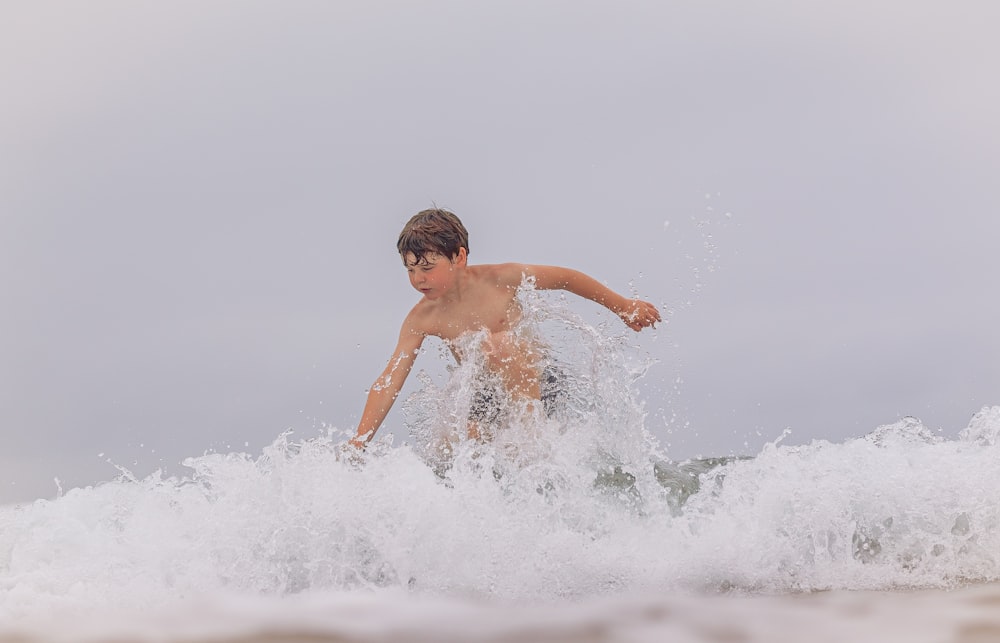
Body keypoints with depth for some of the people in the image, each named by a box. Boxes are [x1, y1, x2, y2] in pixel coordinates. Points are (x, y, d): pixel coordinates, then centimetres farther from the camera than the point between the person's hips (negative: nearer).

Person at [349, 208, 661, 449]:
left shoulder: (500, 280, -17)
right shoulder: (421, 320, -11)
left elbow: (566, 278, -4)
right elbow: (389, 380, -13)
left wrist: (623, 306, 2)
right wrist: (359, 441, -21)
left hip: (539, 381, -4)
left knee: (495, 342, -30)